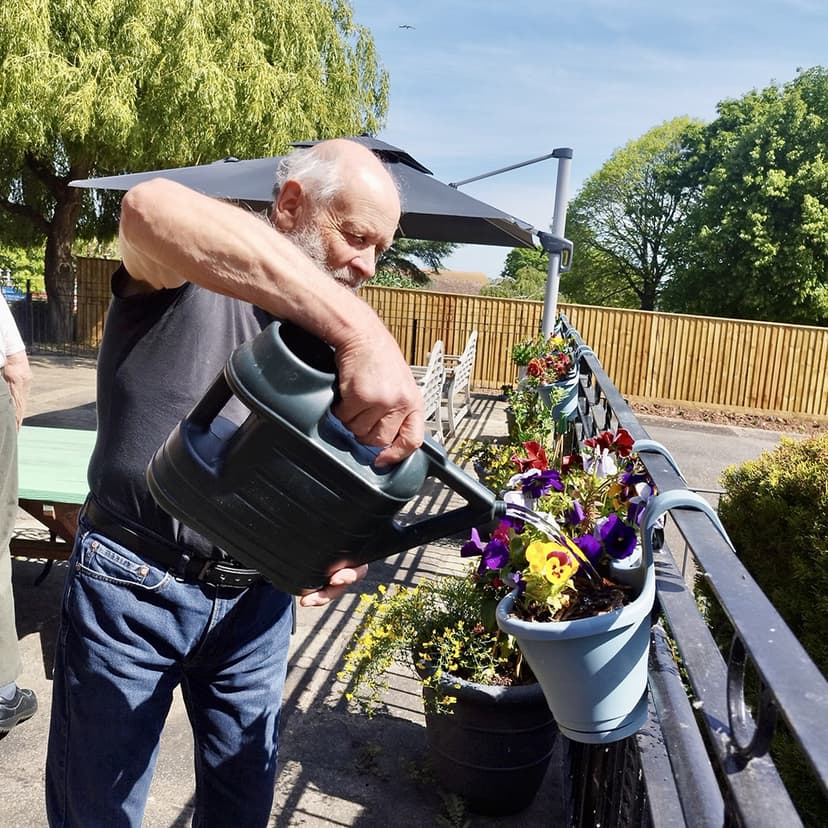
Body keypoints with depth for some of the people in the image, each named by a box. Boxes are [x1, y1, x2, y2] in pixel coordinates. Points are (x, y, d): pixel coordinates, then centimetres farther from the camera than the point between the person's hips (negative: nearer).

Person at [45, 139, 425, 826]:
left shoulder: (334, 330, 3)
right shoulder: (186, 276, -15)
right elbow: (151, 209, -41)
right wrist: (361, 331, -51)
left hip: (257, 601, 5)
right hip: (134, 589, -4)